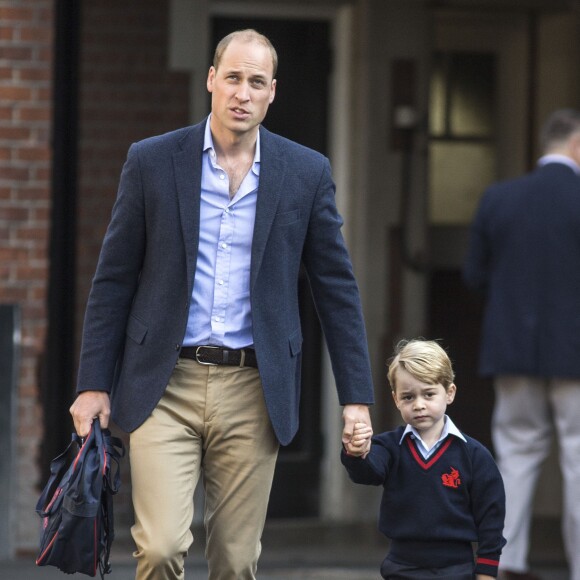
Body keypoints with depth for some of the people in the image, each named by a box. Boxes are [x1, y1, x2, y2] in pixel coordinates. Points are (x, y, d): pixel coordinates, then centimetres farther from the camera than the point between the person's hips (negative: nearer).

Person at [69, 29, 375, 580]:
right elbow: (113, 279, 5)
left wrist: (356, 397, 4)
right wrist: (93, 384, 1)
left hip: (253, 392, 1)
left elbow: (337, 289, 8)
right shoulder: (153, 161, 1)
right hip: (166, 387, -1)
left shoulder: (306, 173, 4)